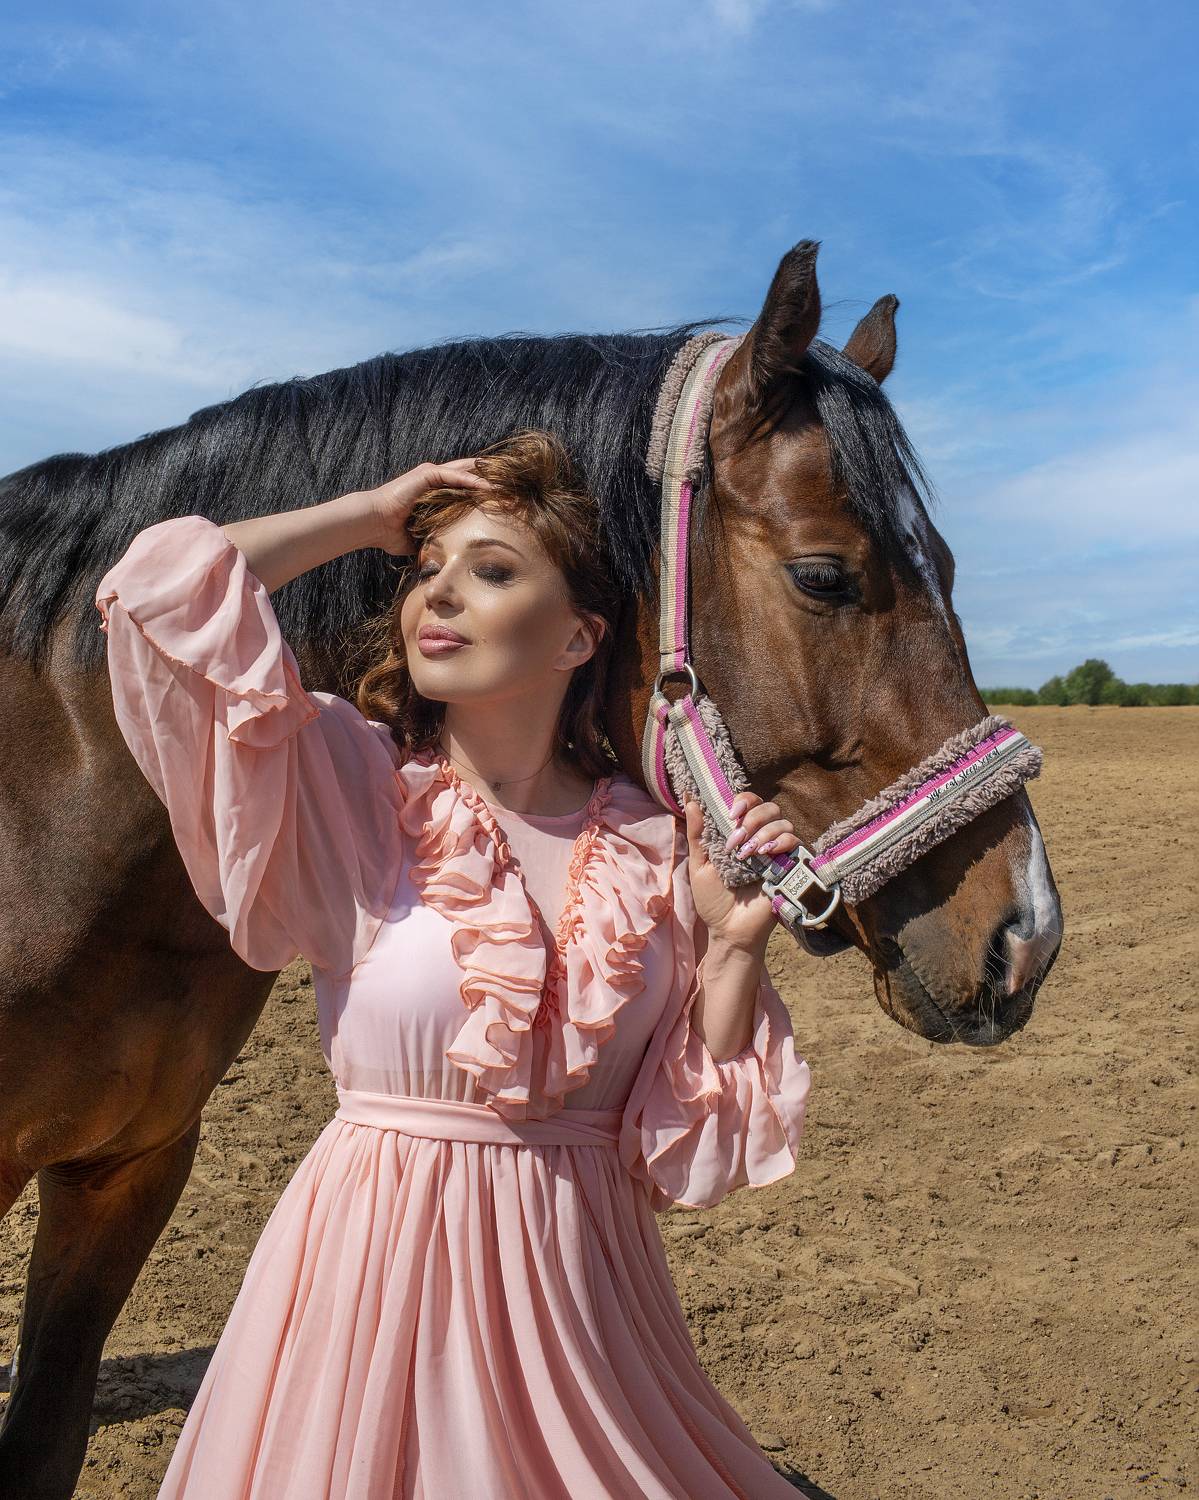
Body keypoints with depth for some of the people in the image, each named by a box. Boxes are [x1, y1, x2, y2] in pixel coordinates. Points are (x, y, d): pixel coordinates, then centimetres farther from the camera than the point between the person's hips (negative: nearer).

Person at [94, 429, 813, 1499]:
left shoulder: (656, 849, -3)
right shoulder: (351, 792, -9)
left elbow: (689, 1131, 2)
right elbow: (161, 586, -21)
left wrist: (737, 944, -11)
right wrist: (374, 515, -10)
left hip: (583, 1272, 3)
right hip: (378, 1264, -2)